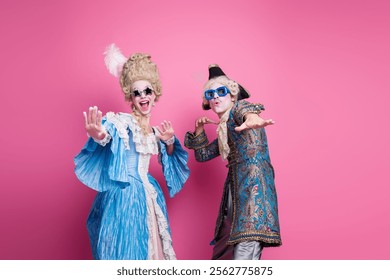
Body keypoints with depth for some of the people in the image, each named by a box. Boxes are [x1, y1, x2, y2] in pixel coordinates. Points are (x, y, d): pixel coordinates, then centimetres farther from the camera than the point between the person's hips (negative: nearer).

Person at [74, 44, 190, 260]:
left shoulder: (155, 132, 12)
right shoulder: (120, 122, -8)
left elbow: (169, 158, 24)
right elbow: (107, 134, -30)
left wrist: (169, 142, 2)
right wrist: (98, 136, -55)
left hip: (148, 196, 7)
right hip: (123, 193, -7)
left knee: (150, 246, 10)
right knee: (125, 247, -5)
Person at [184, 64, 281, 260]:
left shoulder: (239, 107, 1)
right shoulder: (225, 128, 23)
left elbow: (247, 112, -24)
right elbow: (203, 154, 30)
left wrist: (251, 119, -49)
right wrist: (199, 130, 14)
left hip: (254, 183, -9)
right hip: (236, 188, 9)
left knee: (244, 251, -20)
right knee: (223, 252, 10)